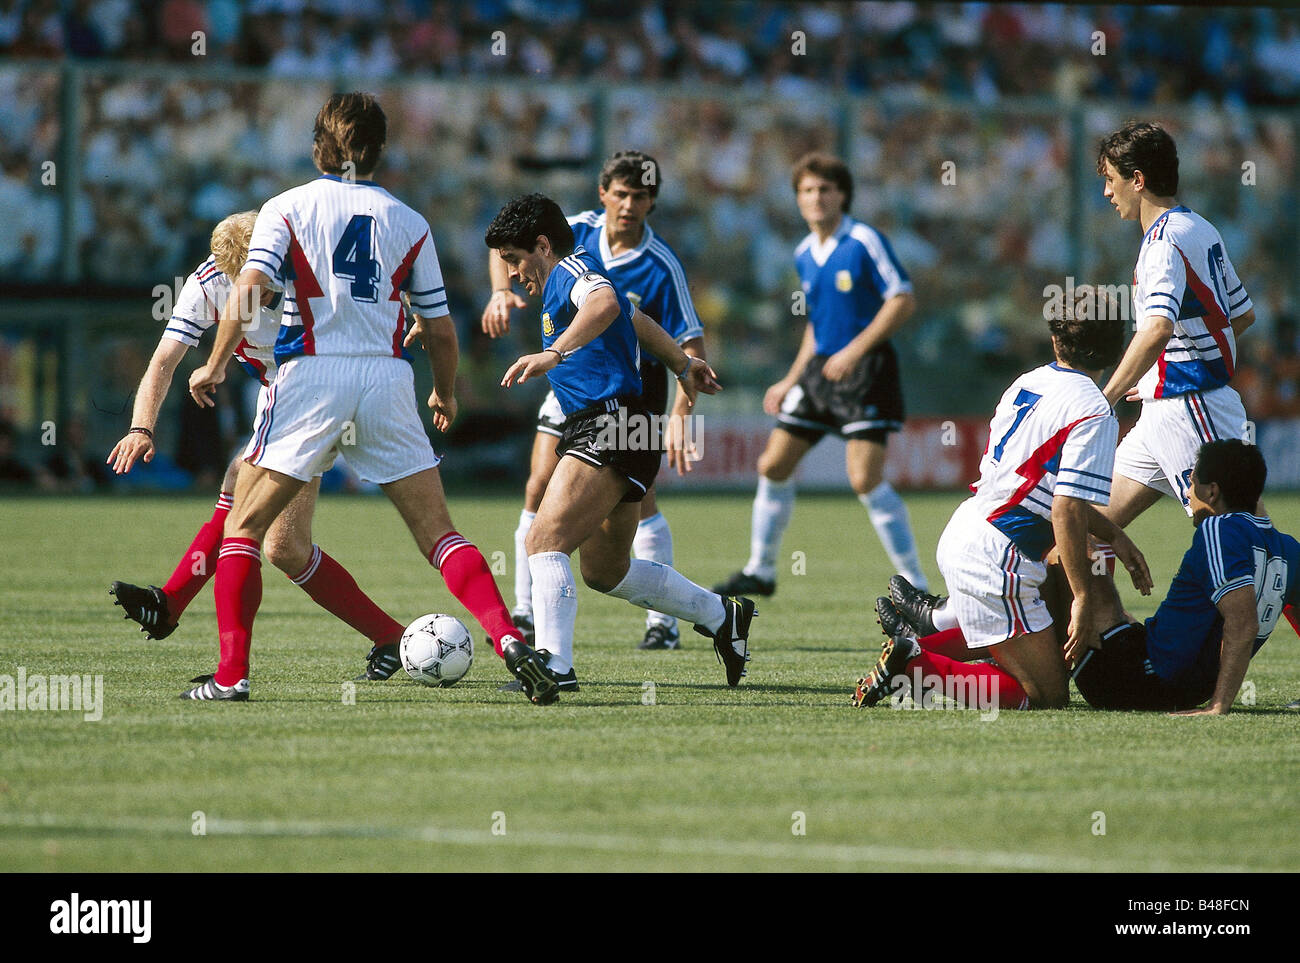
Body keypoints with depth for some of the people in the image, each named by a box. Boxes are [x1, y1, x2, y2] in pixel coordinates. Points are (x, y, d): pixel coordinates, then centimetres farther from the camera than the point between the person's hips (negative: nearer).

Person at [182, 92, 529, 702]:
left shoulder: (287, 208, 4)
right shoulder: (408, 223, 11)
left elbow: (248, 291, -10)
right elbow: (439, 329, 12)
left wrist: (215, 366, 1)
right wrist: (445, 396, 29)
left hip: (311, 377, -2)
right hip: (387, 379, 2)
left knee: (242, 527, 8)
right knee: (438, 533, 4)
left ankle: (231, 675, -1)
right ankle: (509, 638, -15)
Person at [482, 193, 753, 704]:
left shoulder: (572, 269, -7)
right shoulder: (574, 280, 25)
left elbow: (605, 304, -32)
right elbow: (635, 319, 42)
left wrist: (554, 352, -42)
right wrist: (682, 364, 56)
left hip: (610, 426, -11)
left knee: (546, 540, -25)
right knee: (603, 570, 22)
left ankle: (555, 663, -39)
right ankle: (722, 617, 34)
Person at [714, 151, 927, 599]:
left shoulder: (864, 242, -10)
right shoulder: (805, 255, 12)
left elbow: (903, 301, -13)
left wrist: (856, 350, -19)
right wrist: (791, 381, 21)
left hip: (865, 370, -8)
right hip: (820, 368, 8)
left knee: (865, 479, -17)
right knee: (773, 465, 8)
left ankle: (915, 585, -9)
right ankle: (760, 570, 25)